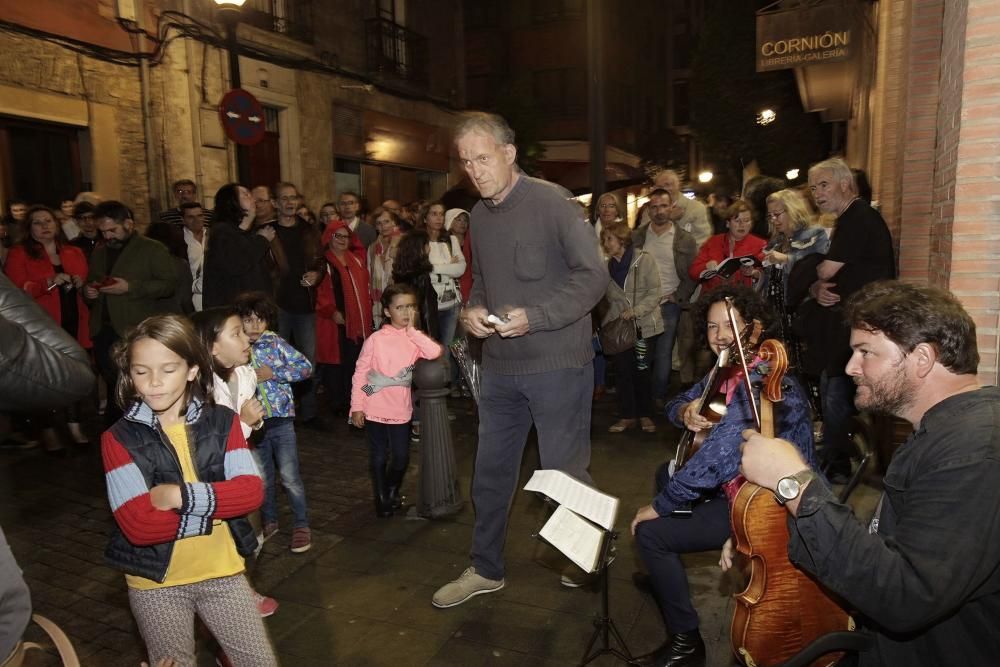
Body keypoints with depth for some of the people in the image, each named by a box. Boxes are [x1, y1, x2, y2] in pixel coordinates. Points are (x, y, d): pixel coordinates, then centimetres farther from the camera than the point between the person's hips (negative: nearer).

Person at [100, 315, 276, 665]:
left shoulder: (223, 421, -4)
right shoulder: (118, 438, -11)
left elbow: (251, 491, -14)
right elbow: (139, 524, -20)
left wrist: (181, 495, -23)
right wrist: (216, 508, -20)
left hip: (222, 572, 2)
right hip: (155, 583, -1)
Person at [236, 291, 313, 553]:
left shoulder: (276, 343, -6)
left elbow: (306, 367, -8)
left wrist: (273, 373, -15)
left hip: (280, 419, -3)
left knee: (290, 477, -1)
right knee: (263, 478, 17)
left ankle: (301, 525, 13)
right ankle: (269, 521, 35)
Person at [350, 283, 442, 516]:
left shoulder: (415, 339, 0)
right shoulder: (376, 339, -8)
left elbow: (435, 352, -21)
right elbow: (360, 373, -5)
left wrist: (412, 330, -17)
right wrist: (357, 406, -6)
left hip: (401, 409, 2)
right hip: (375, 409, -2)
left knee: (402, 457, 10)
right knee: (378, 457, 10)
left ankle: (392, 492, 38)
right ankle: (381, 500, 29)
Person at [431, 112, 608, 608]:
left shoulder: (550, 201, -12)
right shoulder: (479, 214, 10)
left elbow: (593, 276, -14)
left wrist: (534, 317, -23)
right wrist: (471, 310, -1)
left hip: (556, 363, -6)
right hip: (499, 364, 7)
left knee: (564, 473, 7)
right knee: (490, 471, 14)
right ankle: (486, 568, 32)